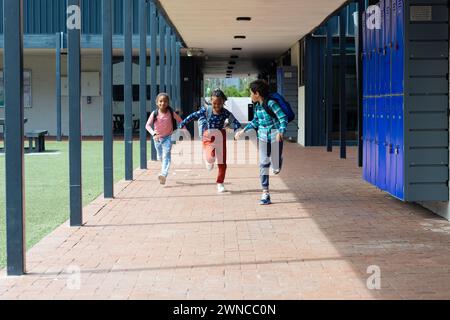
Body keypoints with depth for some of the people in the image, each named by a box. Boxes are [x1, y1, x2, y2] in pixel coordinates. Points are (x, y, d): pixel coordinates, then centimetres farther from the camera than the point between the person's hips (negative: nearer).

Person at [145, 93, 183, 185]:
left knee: (166, 155, -20)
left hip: (167, 137, -2)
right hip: (157, 138, 2)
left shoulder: (171, 113, -10)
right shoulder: (154, 114, -9)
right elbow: (148, 125, -8)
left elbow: (180, 120, 5)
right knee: (160, 157, 16)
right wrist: (153, 133, -23)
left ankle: (164, 175, -32)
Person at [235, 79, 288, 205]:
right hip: (262, 136, 5)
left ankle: (278, 158, 41)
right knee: (263, 164, -7)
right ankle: (265, 194, -5)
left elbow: (283, 118, -17)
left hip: (275, 136, -5)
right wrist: (243, 131, 17)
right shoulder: (257, 105, 6)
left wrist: (281, 132, -32)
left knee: (276, 169, 2)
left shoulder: (271, 103, -16)